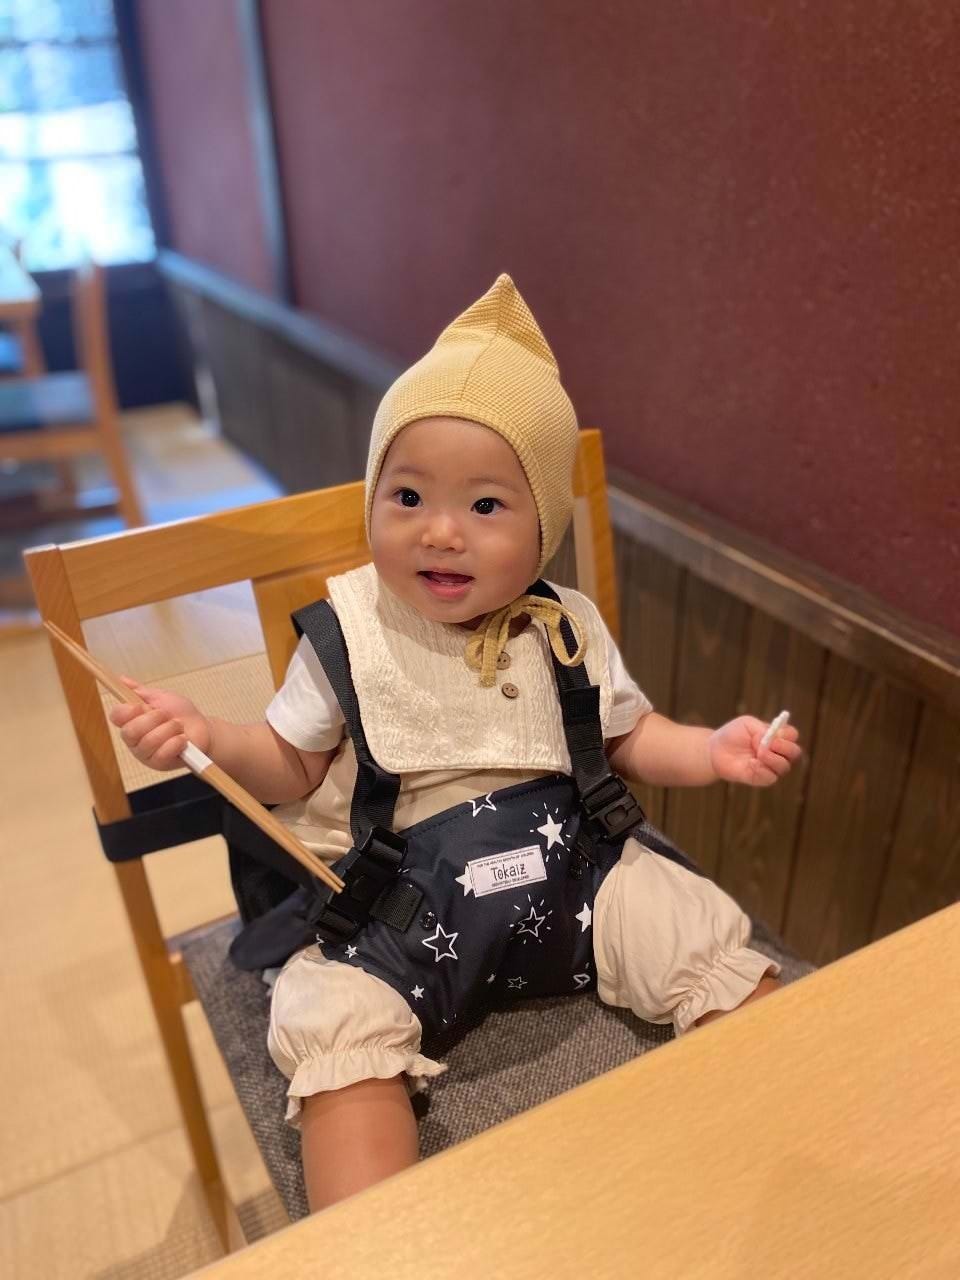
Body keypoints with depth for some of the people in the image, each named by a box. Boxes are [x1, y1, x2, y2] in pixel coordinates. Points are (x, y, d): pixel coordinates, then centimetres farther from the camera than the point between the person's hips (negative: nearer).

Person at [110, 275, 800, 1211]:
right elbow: (289, 767, 1)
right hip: (393, 897, -1)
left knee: (715, 947, -7)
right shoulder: (348, 632, -5)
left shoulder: (566, 629, 0)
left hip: (569, 862, 2)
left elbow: (628, 737, 11)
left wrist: (712, 750, -7)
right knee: (335, 1027, -25)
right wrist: (207, 739, -18)